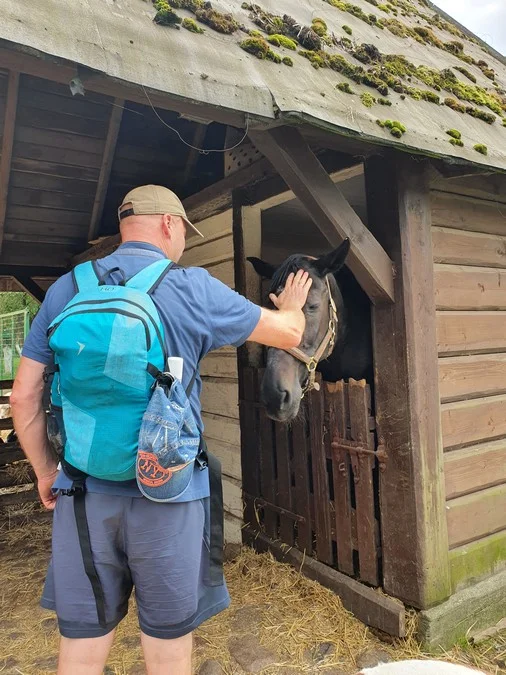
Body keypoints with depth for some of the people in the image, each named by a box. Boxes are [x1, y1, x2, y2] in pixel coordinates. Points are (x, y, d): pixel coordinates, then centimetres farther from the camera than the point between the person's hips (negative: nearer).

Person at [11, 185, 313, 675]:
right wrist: (292, 306, 26)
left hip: (83, 493, 4)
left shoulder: (66, 290, 3)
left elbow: (24, 397, 4)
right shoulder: (194, 288, -6)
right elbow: (288, 334, 4)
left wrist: (45, 472, 16)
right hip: (168, 494, -3)